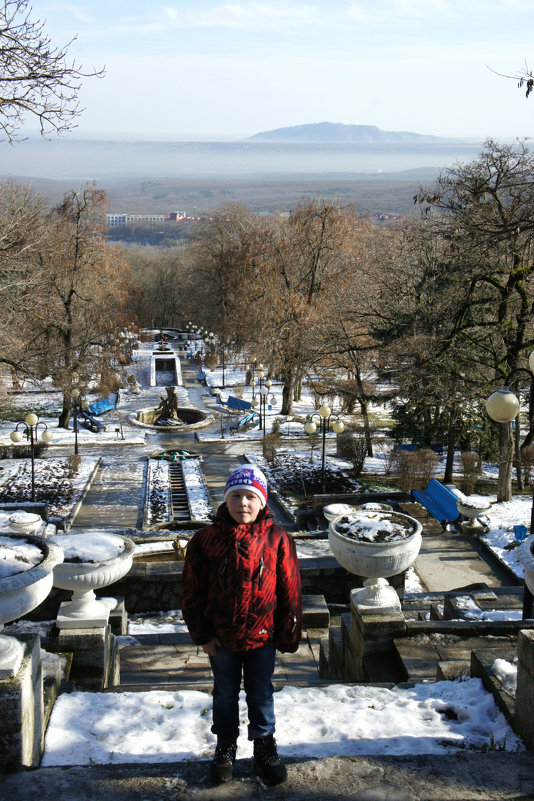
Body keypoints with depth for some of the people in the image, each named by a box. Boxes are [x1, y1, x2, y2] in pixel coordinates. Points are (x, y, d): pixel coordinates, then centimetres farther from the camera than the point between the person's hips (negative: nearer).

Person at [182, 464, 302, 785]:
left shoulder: (277, 539, -11)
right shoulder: (206, 540, -11)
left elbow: (290, 591, -4)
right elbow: (192, 593, -4)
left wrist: (288, 635, -2)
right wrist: (202, 635, -5)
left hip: (262, 637, -1)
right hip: (221, 638, 1)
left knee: (261, 694, 16)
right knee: (225, 694, 18)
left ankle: (265, 746, 37)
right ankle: (226, 747, 39)